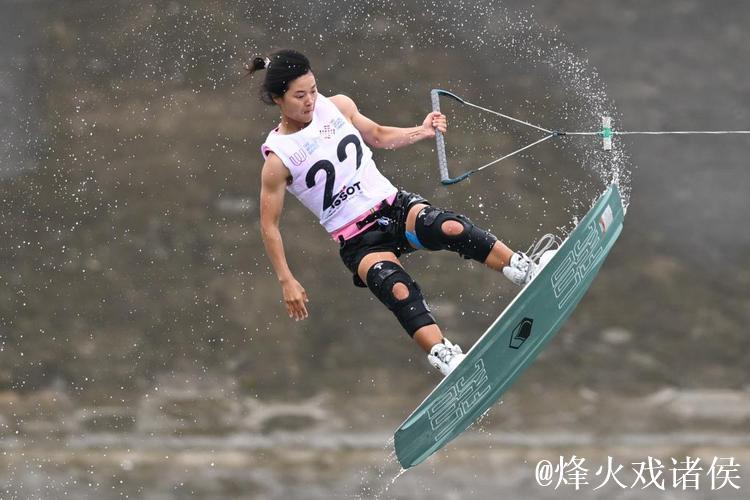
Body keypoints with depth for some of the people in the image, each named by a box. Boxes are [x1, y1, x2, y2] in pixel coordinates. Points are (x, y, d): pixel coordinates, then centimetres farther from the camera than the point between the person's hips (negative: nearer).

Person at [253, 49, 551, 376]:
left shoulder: (337, 106, 1)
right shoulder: (278, 160, -11)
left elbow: (379, 136, 20)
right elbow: (269, 225, -4)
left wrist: (422, 132, 4)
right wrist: (287, 281, -8)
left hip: (394, 206, 4)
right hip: (359, 241, -4)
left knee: (451, 229, -27)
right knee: (400, 291, -32)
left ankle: (529, 272, -28)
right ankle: (449, 362, -42)